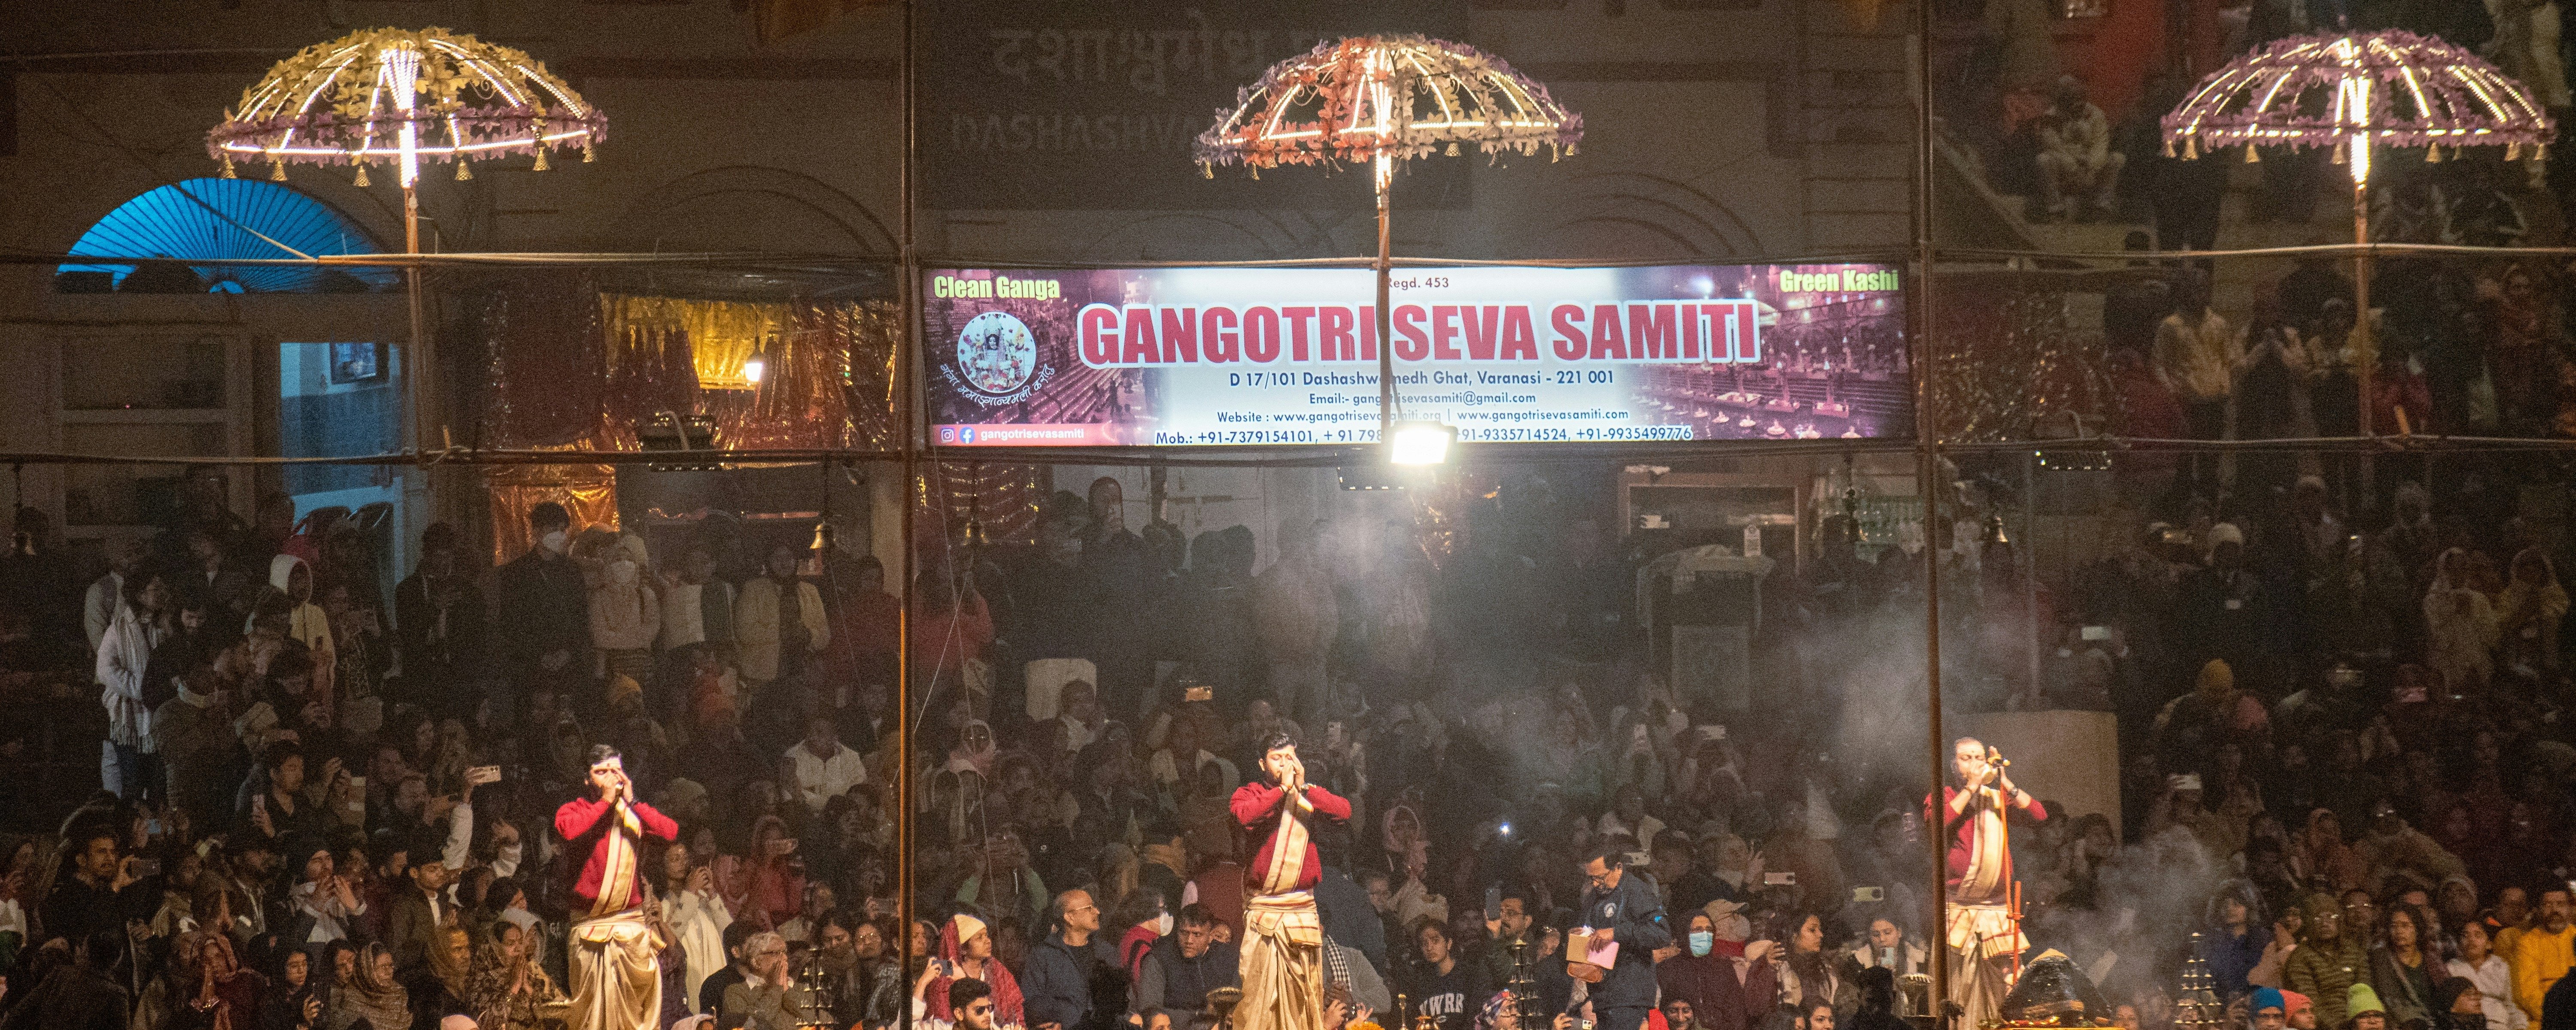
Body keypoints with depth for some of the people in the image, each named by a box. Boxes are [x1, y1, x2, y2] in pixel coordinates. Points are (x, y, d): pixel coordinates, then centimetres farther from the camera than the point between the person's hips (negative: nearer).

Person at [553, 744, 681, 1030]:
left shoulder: (634, 813, 12)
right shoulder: (575, 810, 4)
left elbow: (672, 832, -5)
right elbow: (569, 830, -20)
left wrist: (631, 802, -6)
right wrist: (606, 802, -10)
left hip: (632, 924, 2)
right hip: (590, 926, -2)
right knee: (594, 1007, -2)